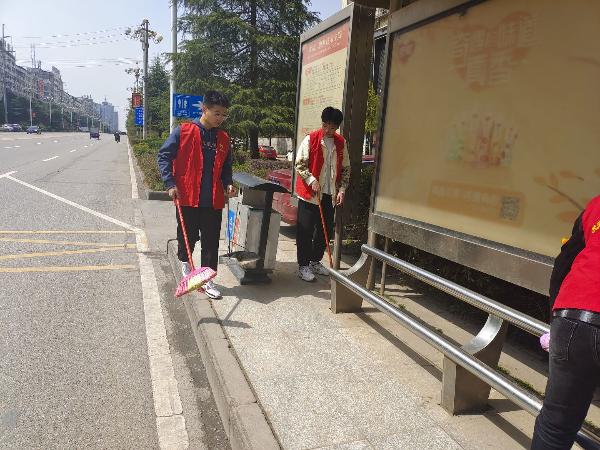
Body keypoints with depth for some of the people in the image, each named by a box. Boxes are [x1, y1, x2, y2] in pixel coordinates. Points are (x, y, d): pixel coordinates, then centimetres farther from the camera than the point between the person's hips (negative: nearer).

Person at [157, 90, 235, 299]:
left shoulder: (223, 139, 9)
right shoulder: (183, 131, -5)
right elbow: (163, 156, -4)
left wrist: (228, 184, 0)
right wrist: (170, 184, -12)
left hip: (213, 201, 3)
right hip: (187, 198, -3)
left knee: (211, 242, 5)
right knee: (187, 236, 13)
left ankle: (208, 279, 16)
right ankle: (185, 262, 42)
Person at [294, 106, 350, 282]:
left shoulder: (341, 143, 7)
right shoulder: (311, 139, -6)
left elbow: (345, 169, 12)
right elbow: (299, 164, -7)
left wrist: (342, 189, 2)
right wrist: (312, 180, -20)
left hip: (330, 195, 5)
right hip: (309, 193, -4)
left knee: (325, 231, 12)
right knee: (305, 231, 0)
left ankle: (315, 261, 29)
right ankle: (303, 265, 11)